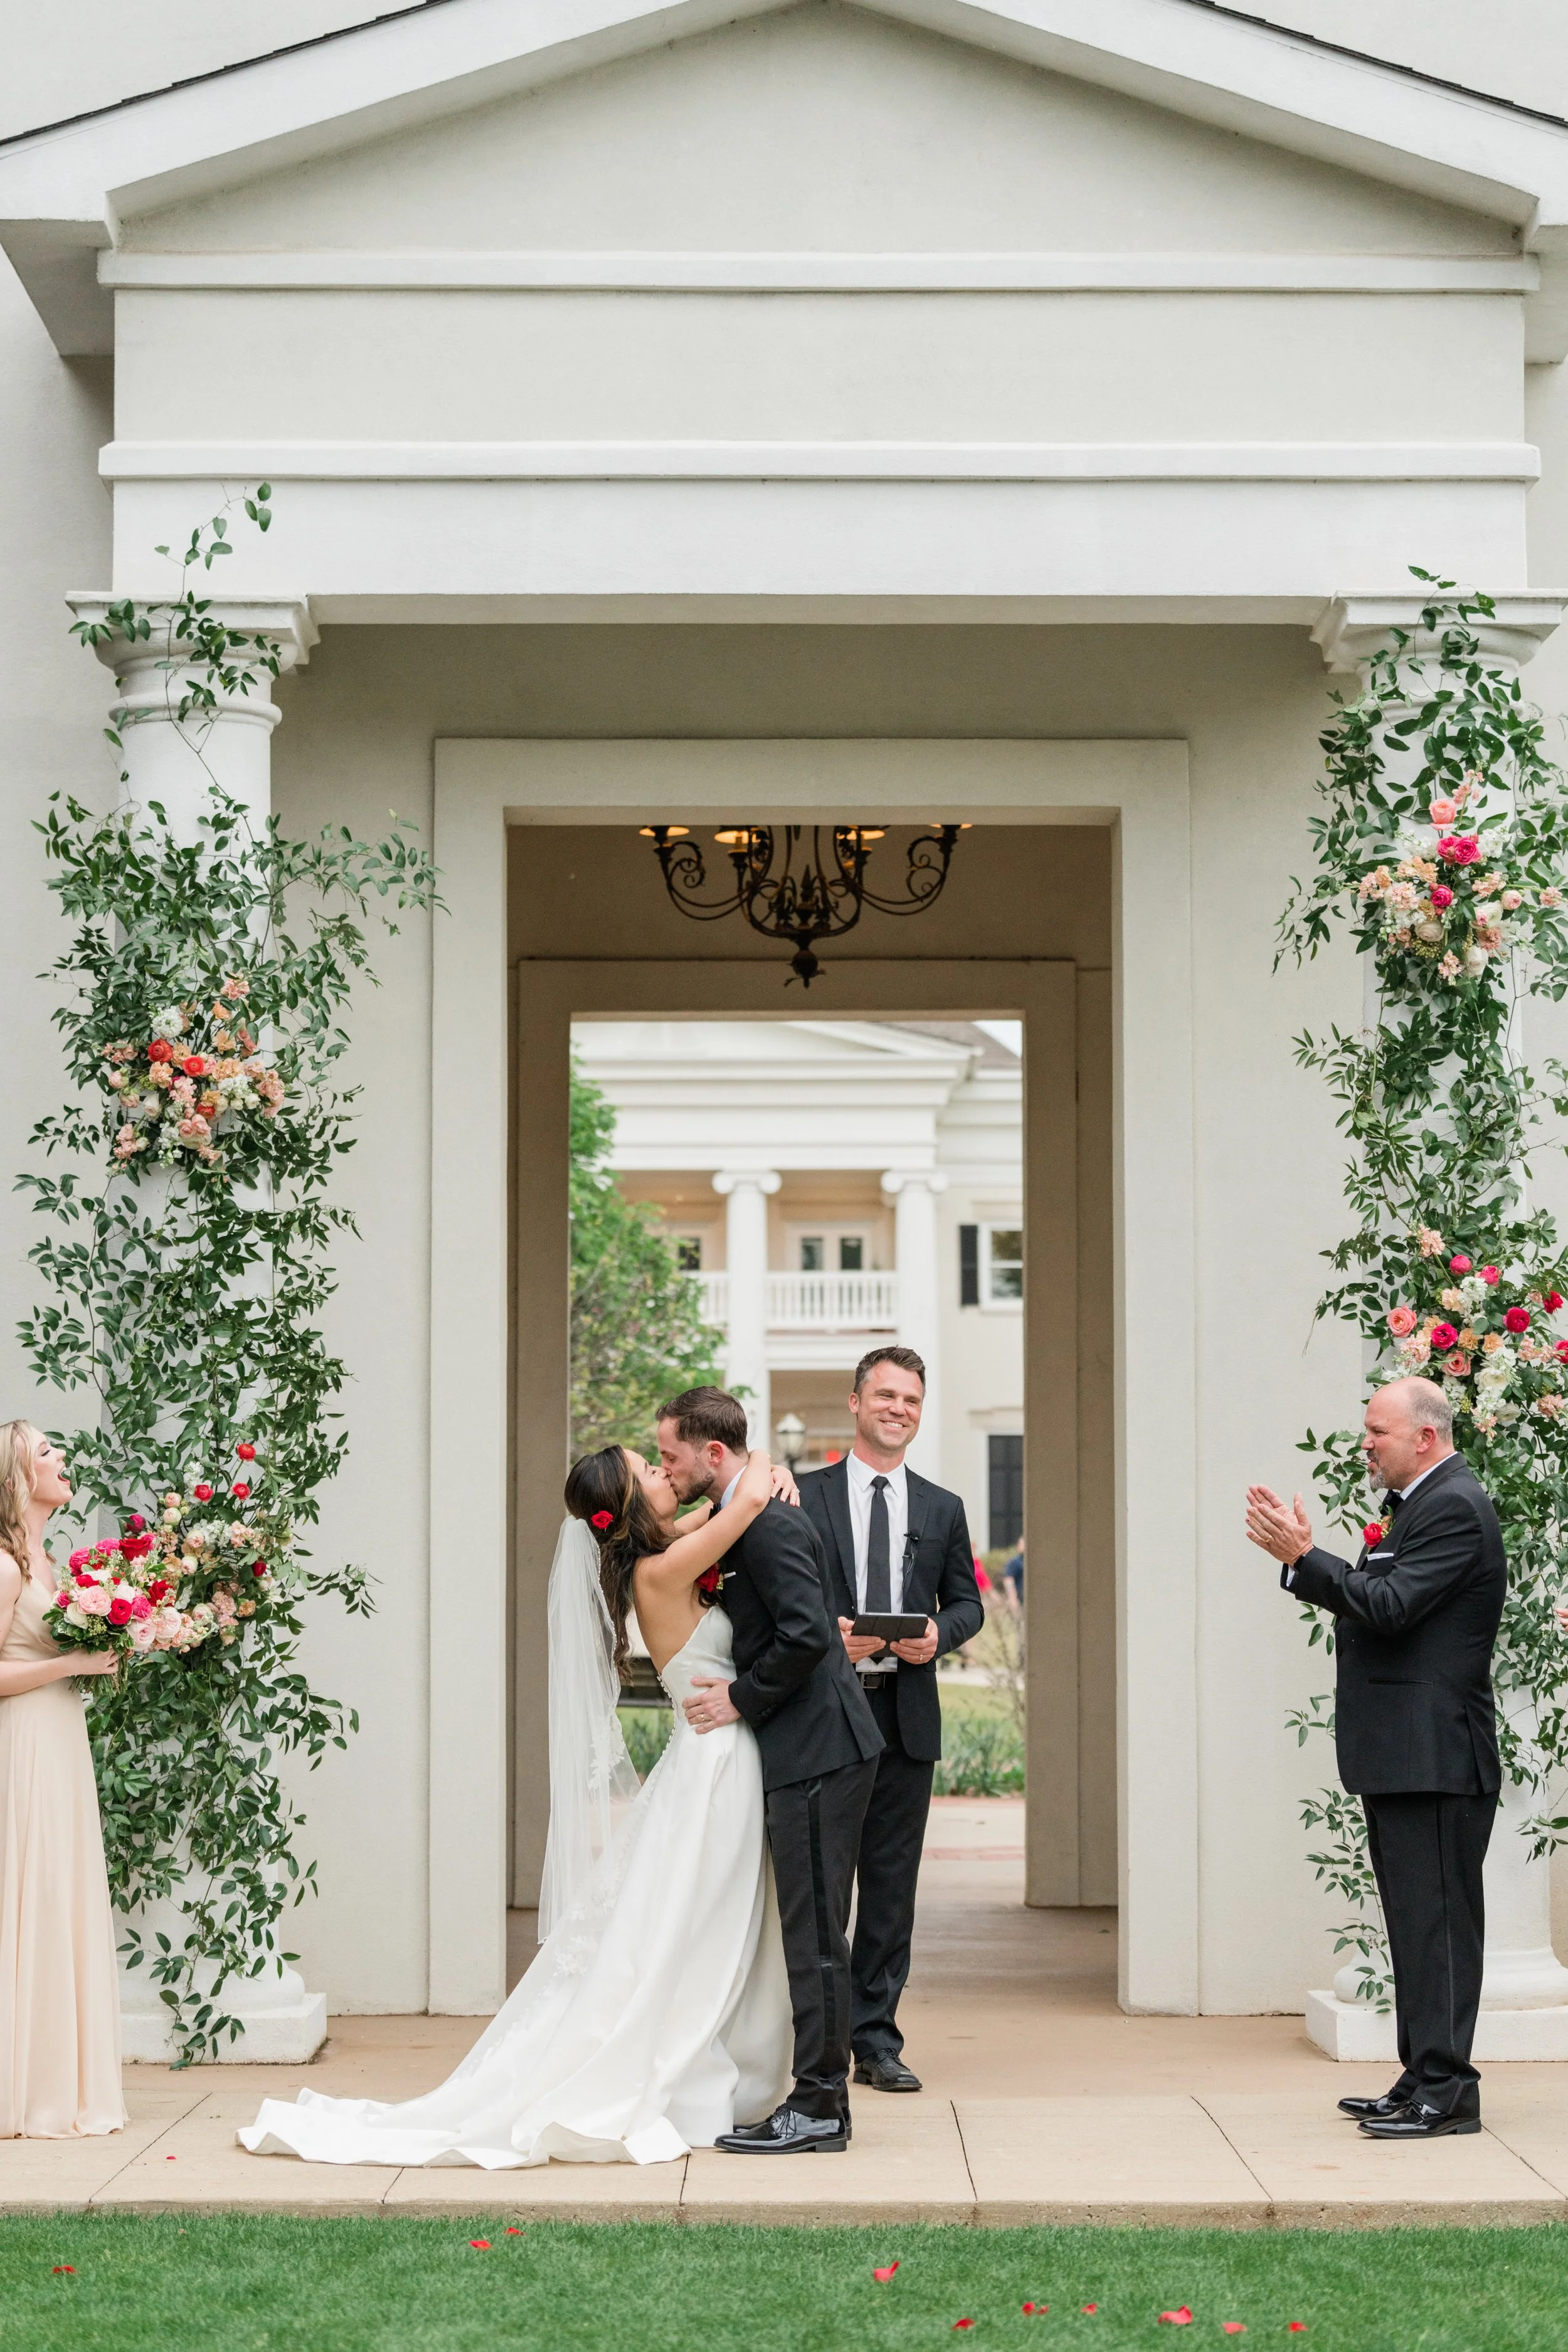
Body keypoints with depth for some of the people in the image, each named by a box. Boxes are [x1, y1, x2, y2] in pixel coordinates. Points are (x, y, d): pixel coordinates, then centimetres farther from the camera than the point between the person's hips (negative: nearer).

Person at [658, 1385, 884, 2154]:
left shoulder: (770, 1524, -16)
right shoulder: (741, 1522, 16)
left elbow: (805, 1633, -24)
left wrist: (742, 1699, -14)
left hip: (818, 1752, -11)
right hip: (805, 1753, 11)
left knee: (814, 1936, -6)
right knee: (810, 1934, 12)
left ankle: (818, 2110, -2)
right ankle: (820, 2101, 17)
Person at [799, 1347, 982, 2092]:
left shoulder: (942, 1509, 14)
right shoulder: (805, 1497, 4)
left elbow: (967, 1602, 14)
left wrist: (940, 1633, -7)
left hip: (907, 1714, 3)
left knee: (892, 1884, 4)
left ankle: (877, 2040, 10)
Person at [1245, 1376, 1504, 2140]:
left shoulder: (1454, 1508, -14)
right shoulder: (1419, 1504, 19)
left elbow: (1390, 1606, -22)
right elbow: (1372, 1600, 17)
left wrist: (1303, 1556, -21)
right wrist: (1301, 1555, 8)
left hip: (1434, 1758, -11)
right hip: (1401, 1757, 11)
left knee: (1436, 1921, -8)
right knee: (1415, 1924, 13)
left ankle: (1446, 2090, -5)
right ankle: (1423, 2080, 19)